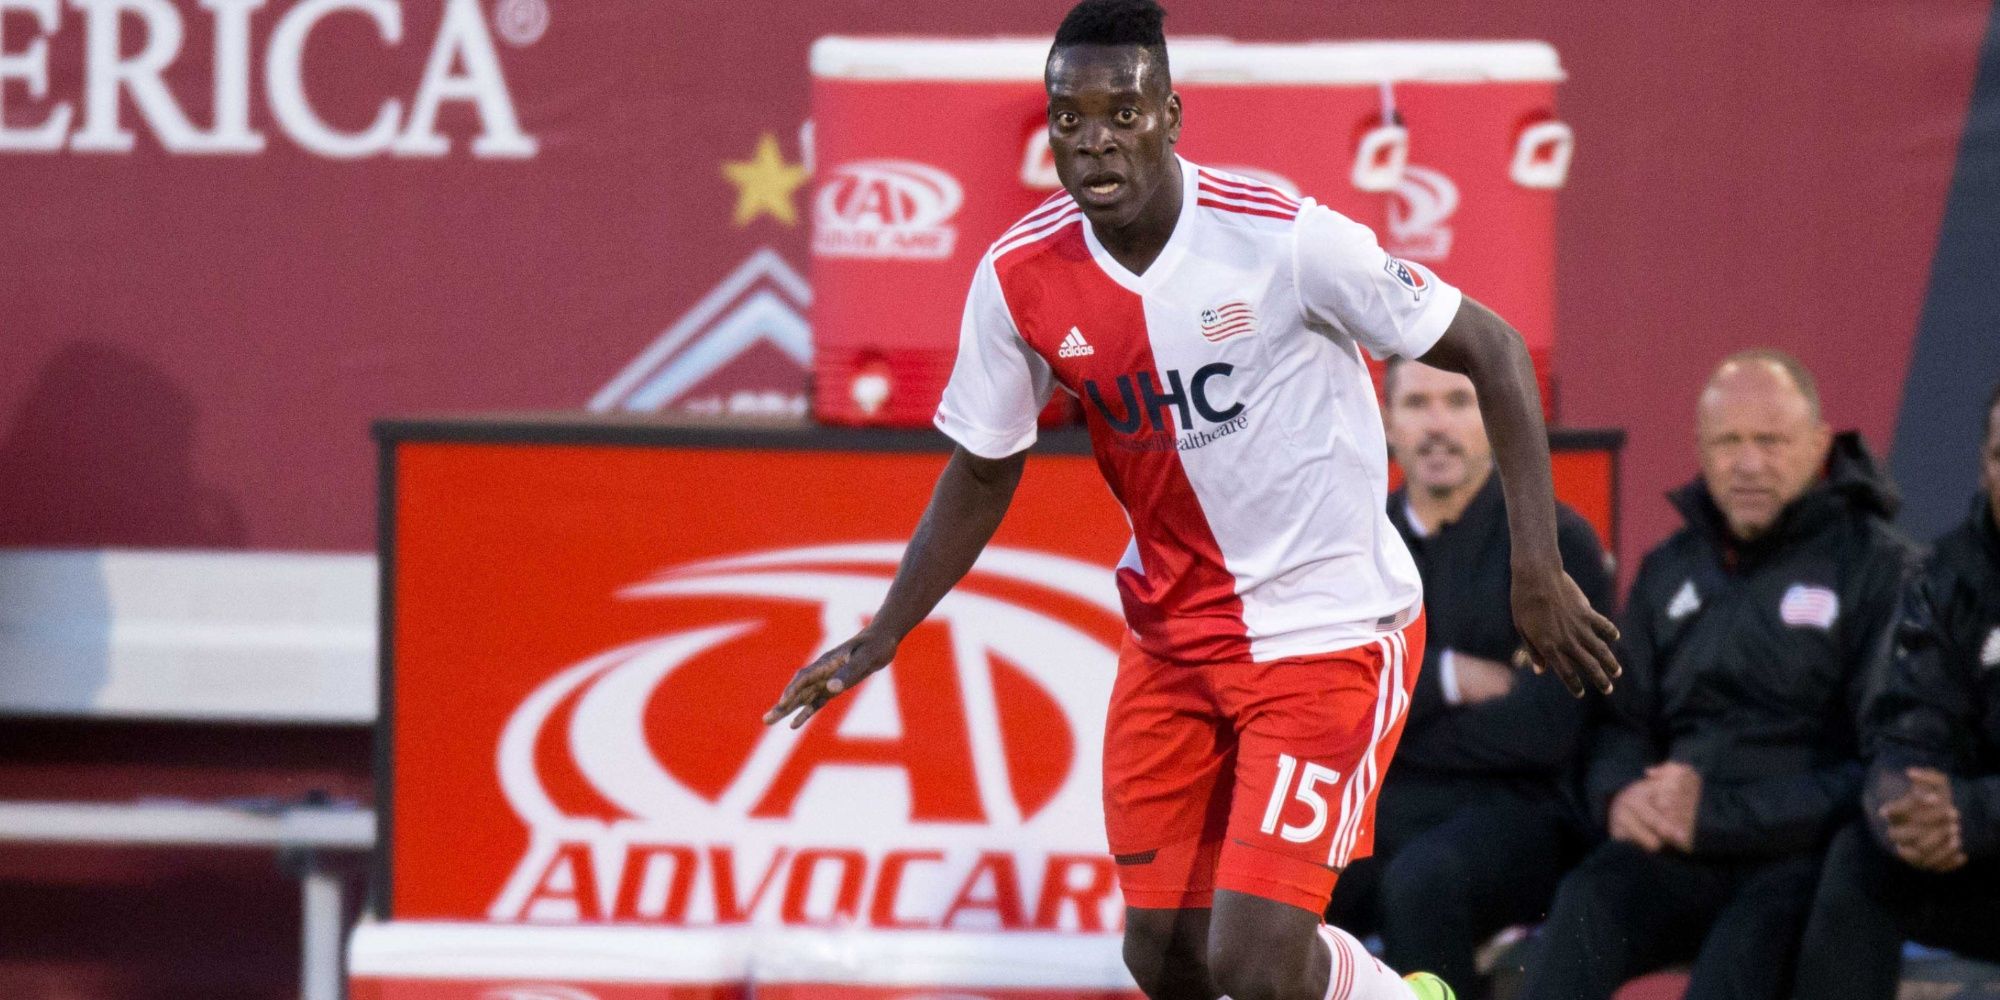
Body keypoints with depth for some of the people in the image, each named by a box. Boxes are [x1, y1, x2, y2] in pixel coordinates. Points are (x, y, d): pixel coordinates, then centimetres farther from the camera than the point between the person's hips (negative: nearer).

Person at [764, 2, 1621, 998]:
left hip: (1328, 626, -5)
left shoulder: (1282, 237, -22)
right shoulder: (1019, 277, -8)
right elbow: (983, 471, 9)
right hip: (1171, 635, 5)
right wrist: (882, 638, 0)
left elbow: (1493, 350, -13)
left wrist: (1536, 569, -16)